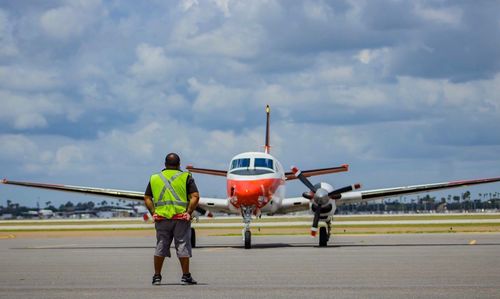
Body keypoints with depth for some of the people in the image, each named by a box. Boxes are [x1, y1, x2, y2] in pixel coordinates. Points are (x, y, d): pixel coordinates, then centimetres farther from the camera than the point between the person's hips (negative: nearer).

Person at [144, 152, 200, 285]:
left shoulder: (154, 178, 11)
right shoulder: (186, 177, 2)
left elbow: (147, 198, 8)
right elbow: (195, 196, -8)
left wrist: (153, 212, 4)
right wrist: (189, 212, -7)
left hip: (161, 218, 2)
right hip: (181, 218, -2)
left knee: (161, 247, 9)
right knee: (182, 246, 2)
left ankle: (157, 276, 10)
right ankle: (186, 276, 2)